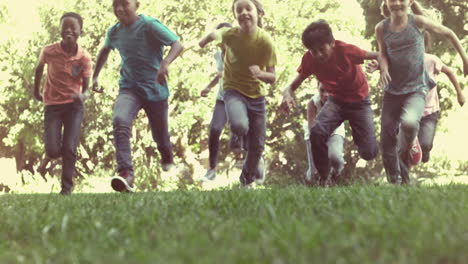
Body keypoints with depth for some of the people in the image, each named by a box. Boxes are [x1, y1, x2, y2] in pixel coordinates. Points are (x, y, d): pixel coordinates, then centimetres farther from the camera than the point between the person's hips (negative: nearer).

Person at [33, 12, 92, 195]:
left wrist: (82, 96, -34)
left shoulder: (84, 57, -12)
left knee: (69, 148, -12)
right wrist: (36, 91, 19)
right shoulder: (49, 51, -12)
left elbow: (86, 87, -11)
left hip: (74, 106, 0)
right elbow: (39, 68, 10)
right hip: (52, 105, 0)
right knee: (52, 151, -9)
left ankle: (66, 188, 2)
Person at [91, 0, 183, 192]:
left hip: (155, 90, -3)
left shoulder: (149, 25, -15)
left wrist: (165, 63, -43)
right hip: (129, 88, 3)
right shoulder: (114, 32, 3)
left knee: (160, 135, 12)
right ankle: (126, 174, -39)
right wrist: (95, 76, 25)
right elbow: (105, 50, 26)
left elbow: (177, 44, -25)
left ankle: (167, 156, 52)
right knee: (120, 121, -28)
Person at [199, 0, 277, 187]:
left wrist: (260, 73, -33)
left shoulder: (265, 41, -17)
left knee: (257, 147, 6)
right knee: (239, 126, -33)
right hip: (233, 90, -1)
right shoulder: (230, 35, -16)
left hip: (256, 95, 1)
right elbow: (215, 34, 10)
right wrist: (201, 44, 25)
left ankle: (246, 182, 33)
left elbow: (272, 78, -12)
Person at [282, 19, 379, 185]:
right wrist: (287, 93, -36)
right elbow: (294, 84, -12)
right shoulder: (309, 59, -17)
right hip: (336, 100, 2)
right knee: (317, 132, -29)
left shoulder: (344, 50, -28)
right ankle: (323, 178, -7)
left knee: (368, 153, -10)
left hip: (359, 101, -2)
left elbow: (378, 56, -21)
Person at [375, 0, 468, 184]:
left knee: (409, 122, -31)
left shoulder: (417, 22, -6)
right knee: (387, 137, -1)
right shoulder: (381, 28, 0)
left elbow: (448, 34, 7)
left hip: (416, 89, -3)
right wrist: (383, 68, -8)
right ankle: (394, 181, 16)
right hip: (392, 91, 3)